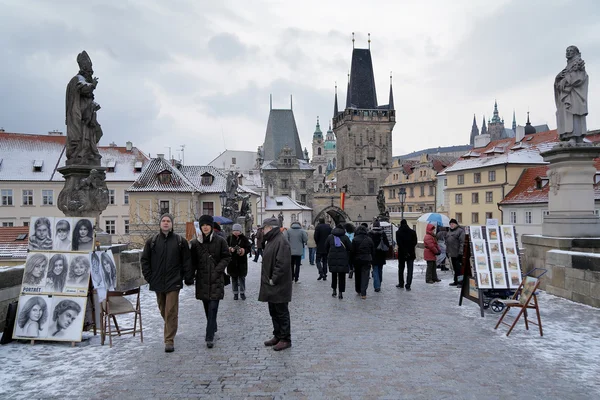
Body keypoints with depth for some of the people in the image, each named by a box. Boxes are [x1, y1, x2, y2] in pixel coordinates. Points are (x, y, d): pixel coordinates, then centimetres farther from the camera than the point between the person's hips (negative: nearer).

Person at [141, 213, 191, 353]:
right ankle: (170, 329, 41)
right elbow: (144, 260, 8)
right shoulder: (152, 241, 3)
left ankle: (169, 340, 0)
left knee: (171, 311, -6)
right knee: (163, 310, 17)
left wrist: (184, 276, -3)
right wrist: (149, 276, 1)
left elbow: (186, 261, 2)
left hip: (173, 282, -3)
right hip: (158, 282, 3)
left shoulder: (180, 241, -2)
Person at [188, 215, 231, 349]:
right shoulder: (195, 242, 4)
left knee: (213, 307, -8)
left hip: (216, 280, -3)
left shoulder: (220, 241, -3)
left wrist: (217, 270, -12)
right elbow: (193, 262, 6)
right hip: (202, 280, 3)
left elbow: (227, 257, 0)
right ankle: (212, 329, 32)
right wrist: (189, 276, -5)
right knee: (207, 307, 13)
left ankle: (210, 336, -6)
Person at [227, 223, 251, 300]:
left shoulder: (244, 238, -2)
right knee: (234, 278, 9)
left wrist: (243, 250, -22)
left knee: (242, 277, 5)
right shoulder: (229, 238, 1)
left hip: (242, 261, -1)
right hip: (232, 261, 1)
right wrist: (230, 249, -16)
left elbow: (248, 248, -2)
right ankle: (235, 293, 21)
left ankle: (242, 292, 20)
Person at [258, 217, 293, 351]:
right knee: (274, 312, 18)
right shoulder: (271, 241, 13)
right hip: (271, 285, 10)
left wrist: (274, 280, -20)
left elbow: (282, 264, -26)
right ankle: (277, 336, 29)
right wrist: (268, 280, 14)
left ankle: (285, 339, 11)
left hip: (279, 286, -10)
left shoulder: (281, 242, -19)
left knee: (282, 313, 1)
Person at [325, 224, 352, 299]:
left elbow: (326, 248, 10)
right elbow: (350, 248, -5)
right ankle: (340, 293, 1)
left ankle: (334, 291, 19)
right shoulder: (345, 237, -2)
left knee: (334, 275, 17)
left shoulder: (330, 237, 5)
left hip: (332, 259, 2)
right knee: (342, 276, 3)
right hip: (343, 259, -2)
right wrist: (348, 257, 11)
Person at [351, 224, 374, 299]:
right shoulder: (369, 239, 2)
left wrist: (351, 262, 0)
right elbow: (373, 251, 7)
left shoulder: (355, 240, -7)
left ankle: (358, 291, 28)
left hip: (357, 260, 0)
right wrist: (371, 259, 16)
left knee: (357, 276, 16)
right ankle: (363, 293, -9)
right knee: (365, 276, -1)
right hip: (367, 260, 1)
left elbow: (352, 251, -7)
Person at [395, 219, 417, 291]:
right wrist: (410, 249, 3)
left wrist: (404, 252, -11)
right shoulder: (413, 232, -1)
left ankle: (401, 284, 24)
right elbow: (415, 242, -3)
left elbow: (399, 243, -13)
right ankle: (408, 285, -6)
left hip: (401, 253, 0)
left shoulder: (398, 232, -6)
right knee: (410, 270, 1)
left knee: (401, 269, 15)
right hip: (411, 253, 0)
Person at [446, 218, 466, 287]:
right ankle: (456, 281, 21)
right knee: (455, 268, 14)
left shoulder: (460, 231, -10)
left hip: (458, 254, -9)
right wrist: (447, 251, 19)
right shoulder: (449, 231, 18)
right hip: (452, 253, 9)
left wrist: (460, 252, -21)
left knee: (459, 268, -7)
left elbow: (462, 242, -17)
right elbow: (447, 242, 24)